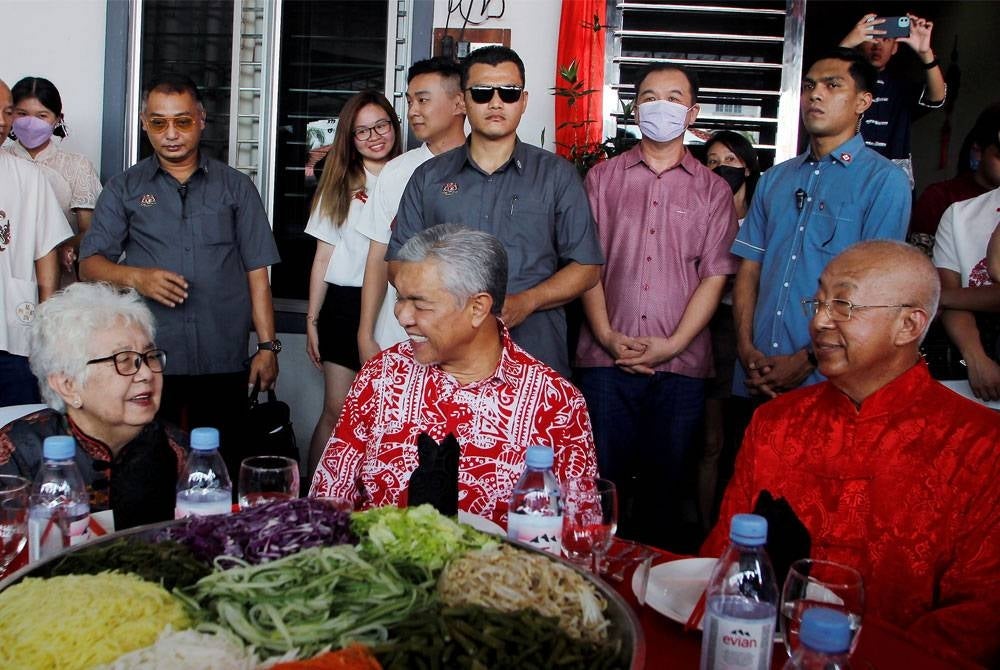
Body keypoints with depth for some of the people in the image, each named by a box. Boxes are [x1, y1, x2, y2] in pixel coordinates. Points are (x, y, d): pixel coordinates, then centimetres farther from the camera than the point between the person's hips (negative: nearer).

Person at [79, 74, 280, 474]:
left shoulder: (236, 187, 11)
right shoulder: (124, 189, 12)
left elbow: (257, 271, 8)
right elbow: (90, 264, 8)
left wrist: (267, 346, 1)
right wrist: (135, 277, -14)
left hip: (224, 362, 0)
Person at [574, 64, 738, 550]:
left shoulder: (712, 190, 10)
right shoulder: (603, 177, 11)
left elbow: (715, 275, 2)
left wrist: (672, 344, -10)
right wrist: (608, 337, -8)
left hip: (680, 365, 0)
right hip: (606, 359, 0)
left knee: (664, 486, 8)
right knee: (602, 483, 2)